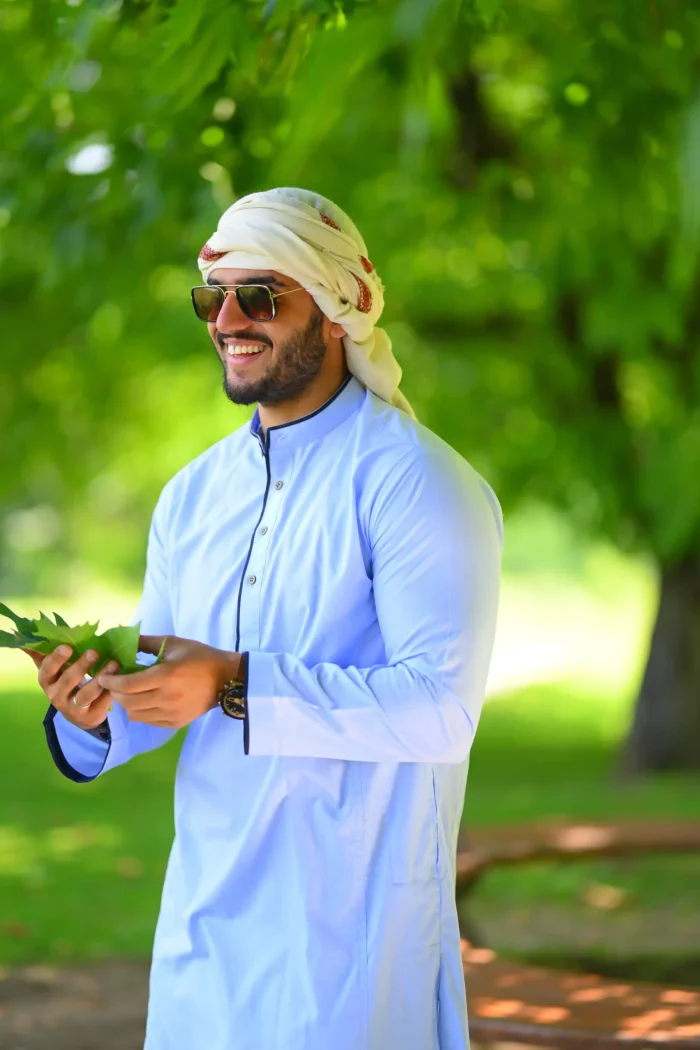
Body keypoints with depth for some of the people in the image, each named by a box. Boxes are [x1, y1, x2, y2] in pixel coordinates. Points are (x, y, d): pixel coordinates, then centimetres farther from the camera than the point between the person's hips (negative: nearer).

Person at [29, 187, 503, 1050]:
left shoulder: (415, 484, -11)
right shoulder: (193, 494, 11)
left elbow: (441, 707, -20)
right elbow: (161, 686, 14)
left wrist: (234, 686, -26)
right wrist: (97, 712, -9)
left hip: (352, 926, -6)